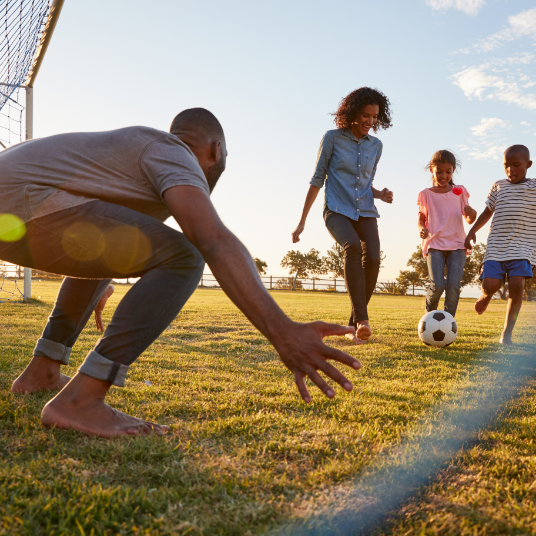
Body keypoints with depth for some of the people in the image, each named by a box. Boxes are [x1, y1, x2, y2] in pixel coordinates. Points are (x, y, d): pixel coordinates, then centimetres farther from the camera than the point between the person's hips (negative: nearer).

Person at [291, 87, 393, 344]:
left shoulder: (375, 145, 12)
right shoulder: (332, 138, 1)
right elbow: (317, 179, 3)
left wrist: (380, 194, -2)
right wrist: (302, 221, 1)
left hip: (365, 212, 4)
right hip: (337, 210, -4)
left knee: (373, 259, -20)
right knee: (352, 246, -34)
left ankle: (353, 325, -6)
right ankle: (361, 318, -37)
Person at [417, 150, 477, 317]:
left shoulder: (459, 192, 11)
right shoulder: (426, 194, 7)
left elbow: (469, 220, 13)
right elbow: (421, 220, 10)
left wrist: (472, 214, -12)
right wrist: (422, 229, -14)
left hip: (457, 244, 2)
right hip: (434, 245, -1)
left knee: (453, 285, -13)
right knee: (437, 285, -16)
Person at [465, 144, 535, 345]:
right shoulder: (498, 187, 11)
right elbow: (488, 211, 20)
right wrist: (473, 230, 12)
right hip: (496, 246, 2)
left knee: (517, 284, -20)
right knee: (490, 285, -13)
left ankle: (507, 333, -7)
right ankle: (485, 296, 28)